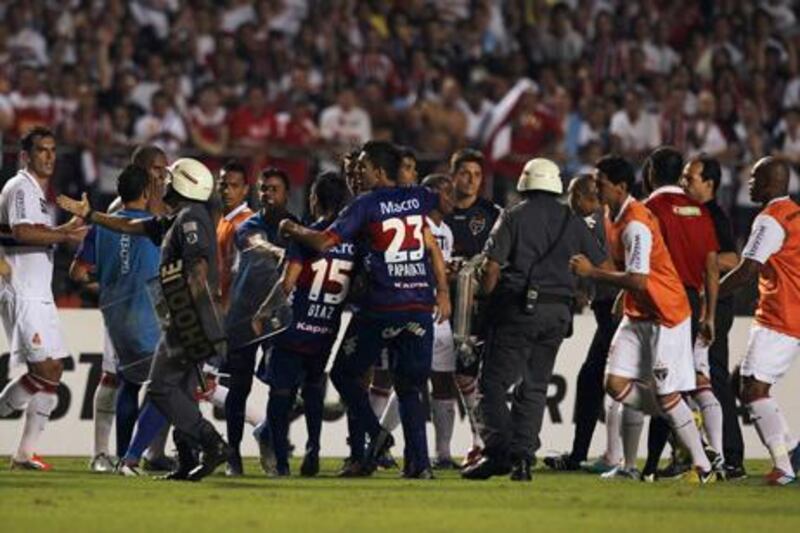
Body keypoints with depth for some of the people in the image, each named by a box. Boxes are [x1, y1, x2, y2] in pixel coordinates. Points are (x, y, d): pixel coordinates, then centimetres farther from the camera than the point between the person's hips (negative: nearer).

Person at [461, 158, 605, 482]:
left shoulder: (514, 217, -1)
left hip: (519, 308, -4)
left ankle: (498, 452, -14)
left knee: (493, 382, 0)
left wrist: (487, 298, 6)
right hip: (558, 312, 4)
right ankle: (522, 458, 5)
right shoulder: (572, 222, 10)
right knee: (534, 387, 11)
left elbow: (492, 266, -7)